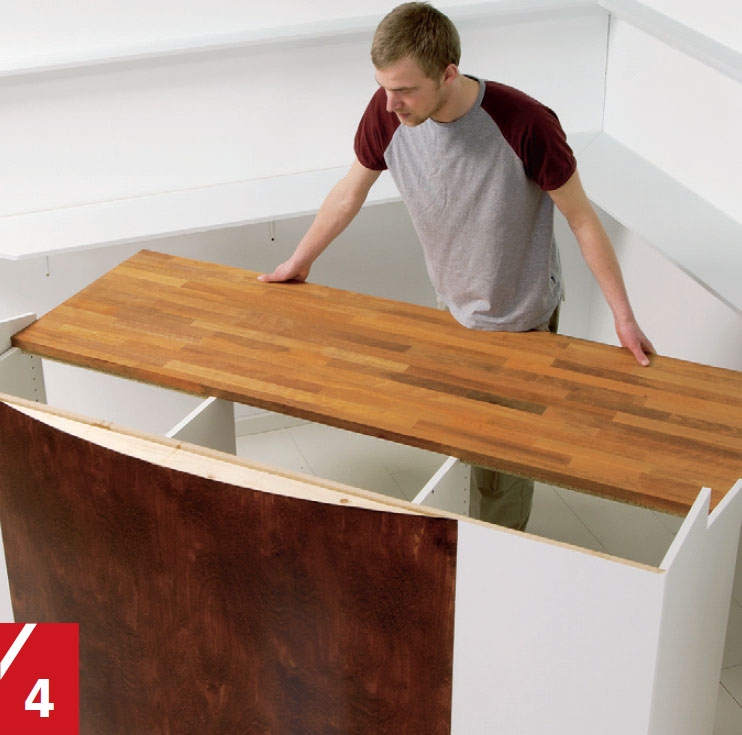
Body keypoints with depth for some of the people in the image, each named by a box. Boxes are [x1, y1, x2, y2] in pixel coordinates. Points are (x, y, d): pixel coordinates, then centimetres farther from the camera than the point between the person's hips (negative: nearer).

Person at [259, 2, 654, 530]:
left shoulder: (524, 124, -32)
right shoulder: (388, 112, -19)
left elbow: (582, 219, -18)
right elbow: (351, 191, 2)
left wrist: (623, 316, -15)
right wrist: (298, 263, 13)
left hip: (521, 317, -4)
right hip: (455, 308, 4)